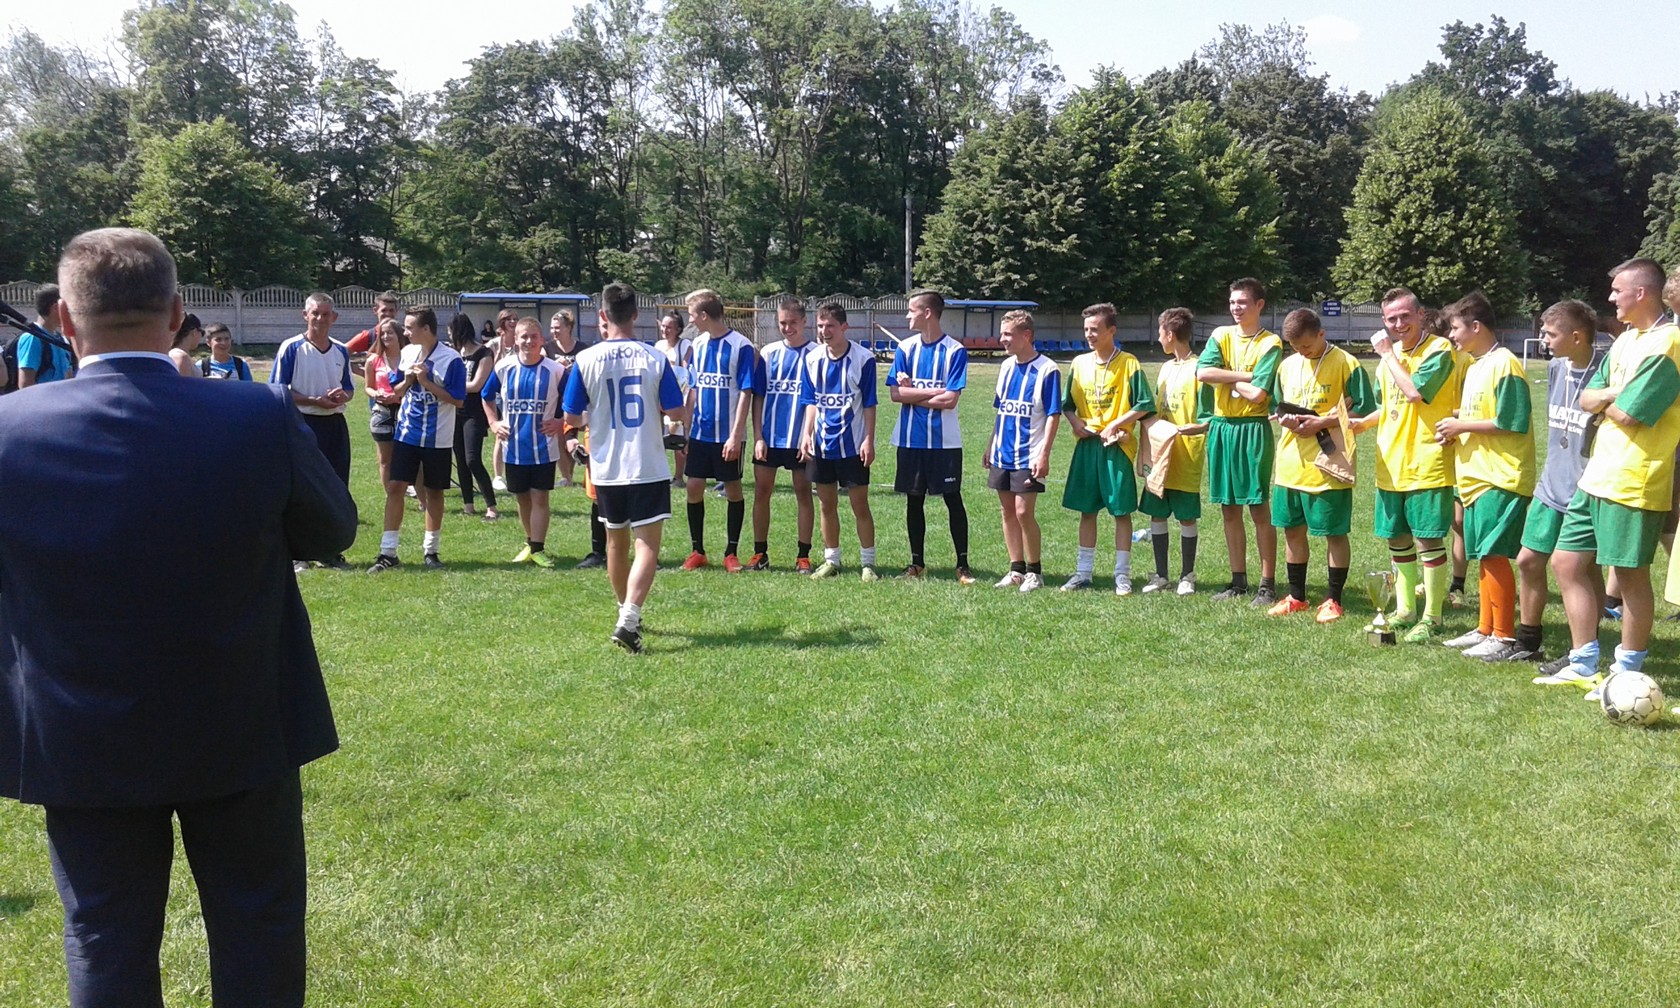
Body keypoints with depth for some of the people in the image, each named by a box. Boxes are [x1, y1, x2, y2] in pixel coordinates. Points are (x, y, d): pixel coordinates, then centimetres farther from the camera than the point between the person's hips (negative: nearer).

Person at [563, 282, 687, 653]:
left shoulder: (586, 360, -6)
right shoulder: (655, 359, -6)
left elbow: (572, 419, -2)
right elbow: (676, 411, -1)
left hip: (606, 468, 2)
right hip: (649, 467, -2)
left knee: (616, 542, 18)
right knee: (647, 544, -3)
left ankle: (627, 612, 34)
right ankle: (629, 617, -21)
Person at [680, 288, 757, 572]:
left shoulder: (741, 346, -11)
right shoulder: (699, 345, 7)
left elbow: (745, 394, -13)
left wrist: (736, 435, -17)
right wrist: (687, 429, 12)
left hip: (727, 436, -5)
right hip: (700, 433, 5)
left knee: (733, 490, 5)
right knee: (694, 487, 4)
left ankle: (731, 553, 15)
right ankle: (698, 551, 16)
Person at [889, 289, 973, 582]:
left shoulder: (954, 351, -7)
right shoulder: (905, 348, 4)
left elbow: (950, 400, -14)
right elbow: (895, 393, -5)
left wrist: (912, 393, -8)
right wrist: (933, 392, -11)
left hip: (945, 441, -3)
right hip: (910, 439, 4)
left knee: (953, 499, 1)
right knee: (914, 500, 9)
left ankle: (963, 565, 10)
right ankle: (917, 563, 21)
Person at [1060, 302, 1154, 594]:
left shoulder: (1128, 364, -6)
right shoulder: (1079, 363, 8)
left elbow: (1144, 405, -8)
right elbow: (1067, 403, 15)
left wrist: (1114, 425, -14)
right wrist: (1074, 421, -4)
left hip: (1117, 446, -4)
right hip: (1086, 445, 5)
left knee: (1121, 511, 1)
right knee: (1086, 510, 9)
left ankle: (1122, 575, 7)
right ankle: (1083, 572, 16)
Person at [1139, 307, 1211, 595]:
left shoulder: (1198, 369, -10)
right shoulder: (1166, 368, 14)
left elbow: (1207, 419, -13)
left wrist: (1192, 428, -31)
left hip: (1186, 456, -7)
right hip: (1160, 456, 7)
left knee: (1186, 517, 3)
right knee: (1156, 514, 8)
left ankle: (1187, 576, 15)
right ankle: (1161, 575, 18)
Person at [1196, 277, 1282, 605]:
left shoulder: (1270, 343, -5)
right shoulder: (1221, 335, 9)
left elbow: (1257, 393, -17)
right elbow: (1202, 372, -9)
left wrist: (1227, 377, -3)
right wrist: (1245, 375, -12)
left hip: (1252, 429, -5)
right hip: (1221, 427, 5)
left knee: (1259, 508, -3)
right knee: (1229, 508, 9)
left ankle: (1267, 584, 4)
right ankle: (1238, 580, 19)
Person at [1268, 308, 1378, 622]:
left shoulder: (1346, 364, -8)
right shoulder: (1287, 366, 10)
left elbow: (1363, 409, -10)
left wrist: (1321, 422, -17)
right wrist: (1285, 419, -4)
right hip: (1291, 464, 6)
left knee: (1335, 533, 3)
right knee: (1293, 529, 12)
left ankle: (1333, 600, 14)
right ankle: (1296, 597, 24)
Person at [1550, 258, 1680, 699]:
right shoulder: (1626, 340, 15)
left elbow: (1626, 413, -21)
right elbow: (1587, 400, 12)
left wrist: (1608, 400, 1)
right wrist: (1614, 393, -8)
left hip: (1634, 483, -9)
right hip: (1597, 476, 9)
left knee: (1630, 576, 1)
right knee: (1567, 563, 10)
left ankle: (1626, 674, 14)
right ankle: (1583, 665, 20)